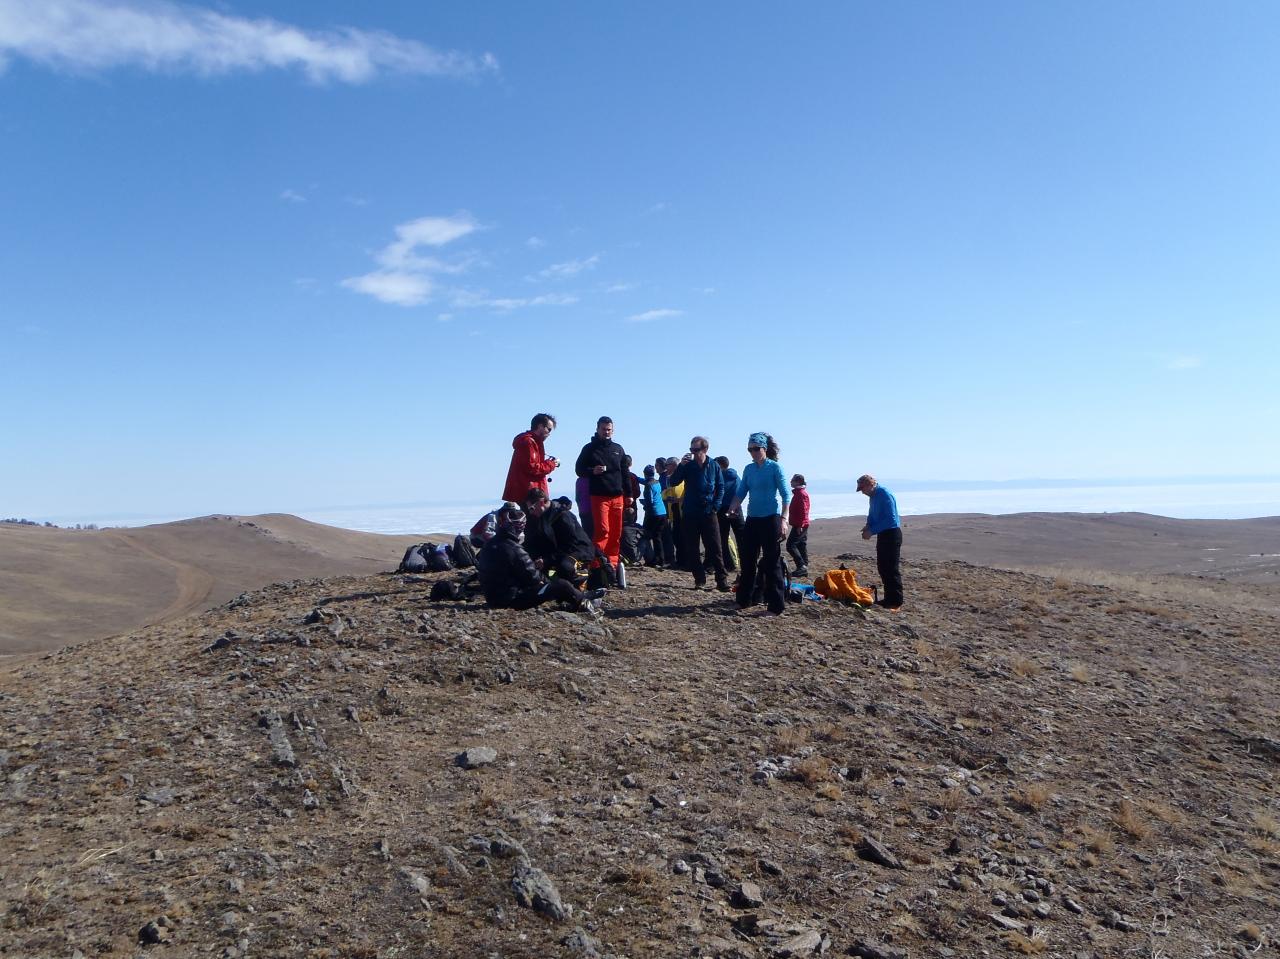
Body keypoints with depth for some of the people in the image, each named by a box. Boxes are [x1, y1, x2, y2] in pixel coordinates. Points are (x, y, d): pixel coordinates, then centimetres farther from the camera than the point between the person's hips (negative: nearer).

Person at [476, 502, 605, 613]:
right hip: (513, 599, -10)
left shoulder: (489, 545, 5)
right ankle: (584, 604, 20)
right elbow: (532, 576, -17)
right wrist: (544, 580, 5)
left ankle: (579, 597, 30)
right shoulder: (513, 549, -23)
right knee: (562, 586, -4)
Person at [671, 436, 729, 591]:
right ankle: (699, 579, 11)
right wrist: (681, 465, -20)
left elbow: (720, 487, 8)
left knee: (714, 548, -3)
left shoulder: (713, 466, 1)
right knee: (692, 549, 3)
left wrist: (715, 506, -3)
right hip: (690, 514, 1)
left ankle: (722, 580, -1)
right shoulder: (688, 465, 1)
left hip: (709, 514, -1)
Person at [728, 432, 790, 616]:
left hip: (770, 519, -6)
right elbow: (740, 493, 13)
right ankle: (744, 600, 22)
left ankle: (776, 606, 2)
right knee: (747, 560, 10)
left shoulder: (774, 468, -6)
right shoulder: (748, 469, 9)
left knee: (772, 563, -3)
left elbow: (786, 495, -8)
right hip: (752, 519, 6)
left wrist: (783, 519, -16)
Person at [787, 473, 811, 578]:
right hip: (802, 525, 11)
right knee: (802, 546, 10)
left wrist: (799, 526, -24)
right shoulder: (799, 492, 18)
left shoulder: (801, 493, -14)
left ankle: (801, 566, -13)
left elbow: (803, 511, -21)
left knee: (790, 545, -12)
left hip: (799, 526, -11)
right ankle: (804, 569, 12)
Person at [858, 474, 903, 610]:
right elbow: (872, 515, 23)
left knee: (892, 568, -8)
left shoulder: (885, 495, -19)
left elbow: (890, 519, -24)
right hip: (882, 534, 10)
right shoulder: (873, 496, 10)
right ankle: (889, 598, 21)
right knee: (882, 568, 13)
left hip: (892, 534, -10)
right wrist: (868, 526, 3)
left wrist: (872, 531, -21)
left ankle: (896, 602, -6)